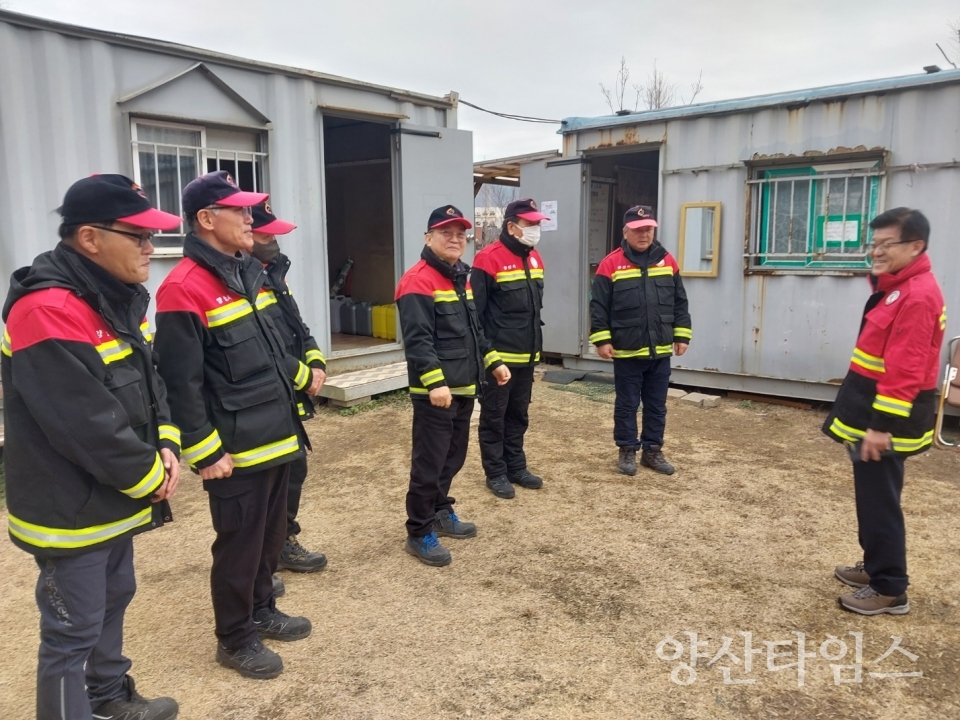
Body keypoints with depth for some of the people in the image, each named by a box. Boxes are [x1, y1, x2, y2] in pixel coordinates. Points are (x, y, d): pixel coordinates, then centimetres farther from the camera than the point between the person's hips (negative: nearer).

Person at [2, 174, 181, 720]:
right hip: (70, 510, -9)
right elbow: (87, 425, -28)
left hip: (114, 499, 10)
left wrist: (167, 448, -6)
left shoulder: (119, 297, 5)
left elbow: (149, 383, 9)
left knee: (114, 599, 24)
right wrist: (151, 478, -15)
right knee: (73, 631, 6)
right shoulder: (47, 311, -25)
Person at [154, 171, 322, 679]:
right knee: (239, 544, 6)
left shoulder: (245, 273, 11)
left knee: (271, 535, 20)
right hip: (236, 450, -9)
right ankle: (235, 638, 25)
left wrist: (301, 374, 33)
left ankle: (261, 611, 39)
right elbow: (182, 384, -20)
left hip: (275, 438, 9)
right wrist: (206, 453, -19)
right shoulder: (184, 289, -18)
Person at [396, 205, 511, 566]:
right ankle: (419, 533, 11)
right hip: (435, 393, -9)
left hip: (464, 389, 9)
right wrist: (435, 382, -29)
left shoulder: (461, 277, 17)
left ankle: (441, 513, 36)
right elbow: (417, 340, -23)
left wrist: (493, 361, 21)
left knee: (453, 457, 19)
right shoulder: (418, 281, -14)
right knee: (429, 463, -1)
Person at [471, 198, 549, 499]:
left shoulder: (534, 258, 11)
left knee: (518, 415, 17)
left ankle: (516, 468, 29)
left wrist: (536, 344, 18)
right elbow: (475, 310, -15)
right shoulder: (489, 259, -14)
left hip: (526, 356, 8)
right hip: (498, 357, -7)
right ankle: (496, 473, 17)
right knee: (494, 417, 6)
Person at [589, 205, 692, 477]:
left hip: (660, 351, 4)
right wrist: (602, 340, -11)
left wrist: (681, 335, 7)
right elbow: (599, 306, -6)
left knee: (657, 406, 12)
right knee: (627, 405, 7)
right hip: (627, 352, -3)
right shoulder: (611, 264, -6)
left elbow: (680, 303, 11)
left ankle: (653, 451, 25)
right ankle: (627, 451, 20)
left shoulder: (667, 262, 6)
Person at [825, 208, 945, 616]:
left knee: (879, 500, -1)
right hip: (874, 410, 10)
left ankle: (890, 590, 11)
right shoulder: (895, 287, 13)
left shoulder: (917, 296, -20)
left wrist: (881, 425, -24)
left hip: (886, 418, -10)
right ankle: (876, 567, 33)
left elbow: (905, 371, -25)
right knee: (871, 495, 19)